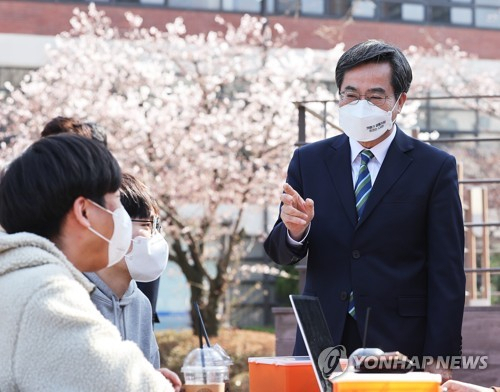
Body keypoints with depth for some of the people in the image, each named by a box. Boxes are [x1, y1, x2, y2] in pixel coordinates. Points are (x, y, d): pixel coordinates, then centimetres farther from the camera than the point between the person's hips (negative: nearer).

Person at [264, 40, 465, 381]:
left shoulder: (436, 168, -1)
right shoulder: (309, 161, 8)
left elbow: (447, 275, -3)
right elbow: (282, 254, 6)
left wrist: (439, 360, -9)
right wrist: (294, 231, -18)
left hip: (400, 344, -2)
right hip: (323, 346, 3)